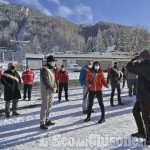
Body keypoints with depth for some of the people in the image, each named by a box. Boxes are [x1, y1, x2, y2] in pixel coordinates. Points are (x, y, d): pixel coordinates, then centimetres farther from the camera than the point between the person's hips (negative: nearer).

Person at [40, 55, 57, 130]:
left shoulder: (52, 69, 15)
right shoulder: (44, 69, -13)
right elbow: (46, 81, -21)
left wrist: (55, 87, -1)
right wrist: (52, 88, -17)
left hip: (52, 91, 9)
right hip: (46, 90, -9)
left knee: (49, 106, 15)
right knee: (44, 107, -5)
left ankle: (47, 120, 27)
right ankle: (42, 123, 3)